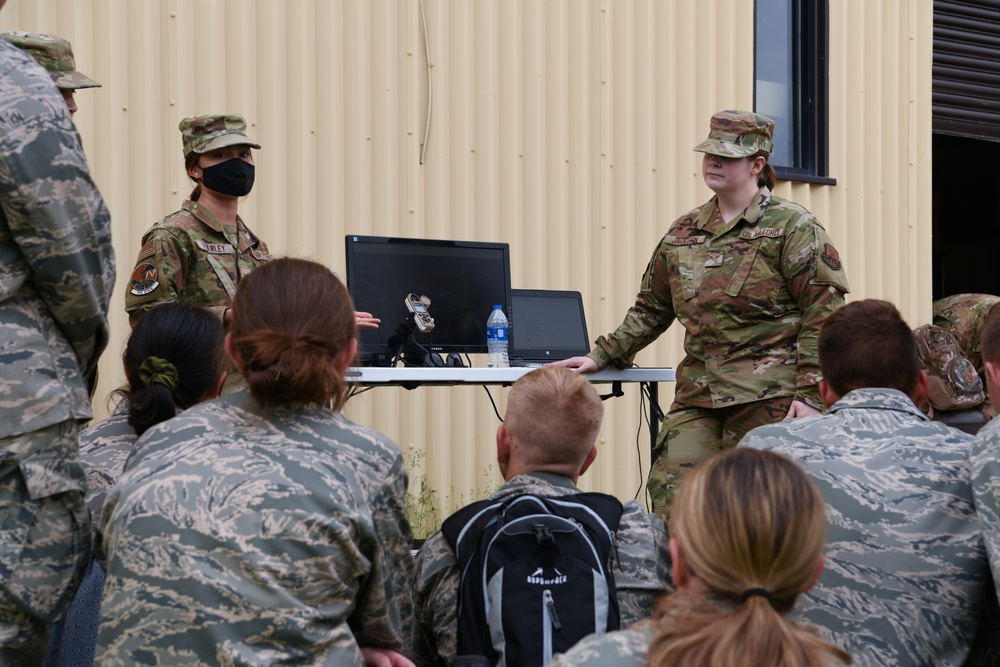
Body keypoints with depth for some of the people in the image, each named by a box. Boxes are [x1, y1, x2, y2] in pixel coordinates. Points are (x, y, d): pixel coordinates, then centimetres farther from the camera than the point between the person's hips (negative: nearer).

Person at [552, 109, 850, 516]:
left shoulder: (791, 225, -1)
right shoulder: (683, 233, 17)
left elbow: (824, 312, -6)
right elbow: (651, 310, 26)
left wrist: (809, 393, -13)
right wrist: (601, 357, 18)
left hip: (768, 398, -5)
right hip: (696, 394, 6)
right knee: (669, 494, -3)